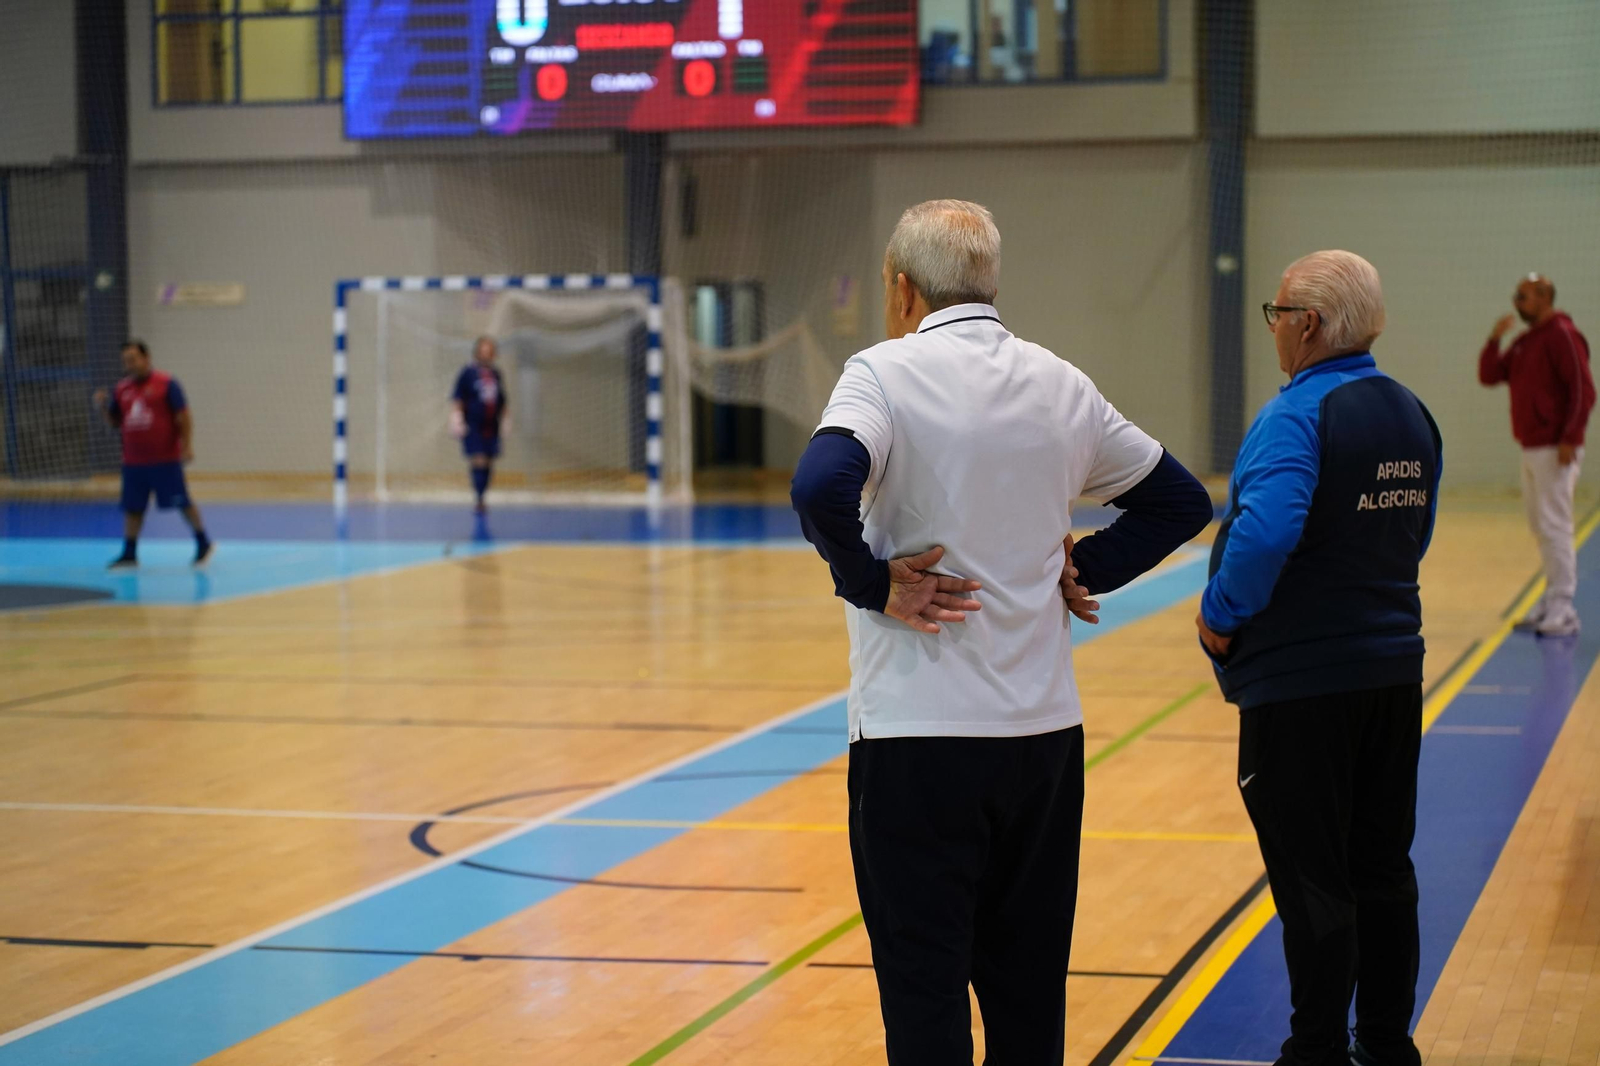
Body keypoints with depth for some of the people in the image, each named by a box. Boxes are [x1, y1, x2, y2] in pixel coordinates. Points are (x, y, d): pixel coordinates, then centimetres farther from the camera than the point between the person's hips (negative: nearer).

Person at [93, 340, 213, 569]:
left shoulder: (166, 384, -5)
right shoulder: (121, 389, 10)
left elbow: (183, 418, -7)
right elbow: (115, 423, 17)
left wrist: (187, 446, -15)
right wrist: (103, 407, -2)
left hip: (165, 459, -5)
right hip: (133, 462, 5)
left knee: (182, 502, 2)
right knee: (132, 507, 4)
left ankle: (203, 543, 17)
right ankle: (129, 553, 10)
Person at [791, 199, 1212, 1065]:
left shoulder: (888, 373, -8)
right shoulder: (1060, 384, 9)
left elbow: (821, 486, -27)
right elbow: (1179, 499, 18)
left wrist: (872, 585, -13)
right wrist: (1083, 571, 12)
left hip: (916, 736, -5)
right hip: (1045, 731, 6)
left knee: (924, 992, -1)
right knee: (1028, 989, 15)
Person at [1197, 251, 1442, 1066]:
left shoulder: (1297, 416, -19)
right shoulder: (1411, 414, 7)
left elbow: (1267, 530, -33)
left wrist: (1222, 614, -19)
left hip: (1302, 684, -8)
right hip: (1393, 669, 8)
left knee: (1313, 883, 1)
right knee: (1383, 869, 16)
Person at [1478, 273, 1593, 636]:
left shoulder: (1562, 336, -11)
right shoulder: (1523, 342, 16)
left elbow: (1583, 391, -16)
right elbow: (1489, 376, 15)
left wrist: (1569, 439, -21)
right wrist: (1494, 340, 0)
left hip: (1555, 452, -9)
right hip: (1531, 449, 9)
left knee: (1554, 527, -9)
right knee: (1541, 527, 12)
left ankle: (1563, 611, -7)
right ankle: (1552, 602, 19)